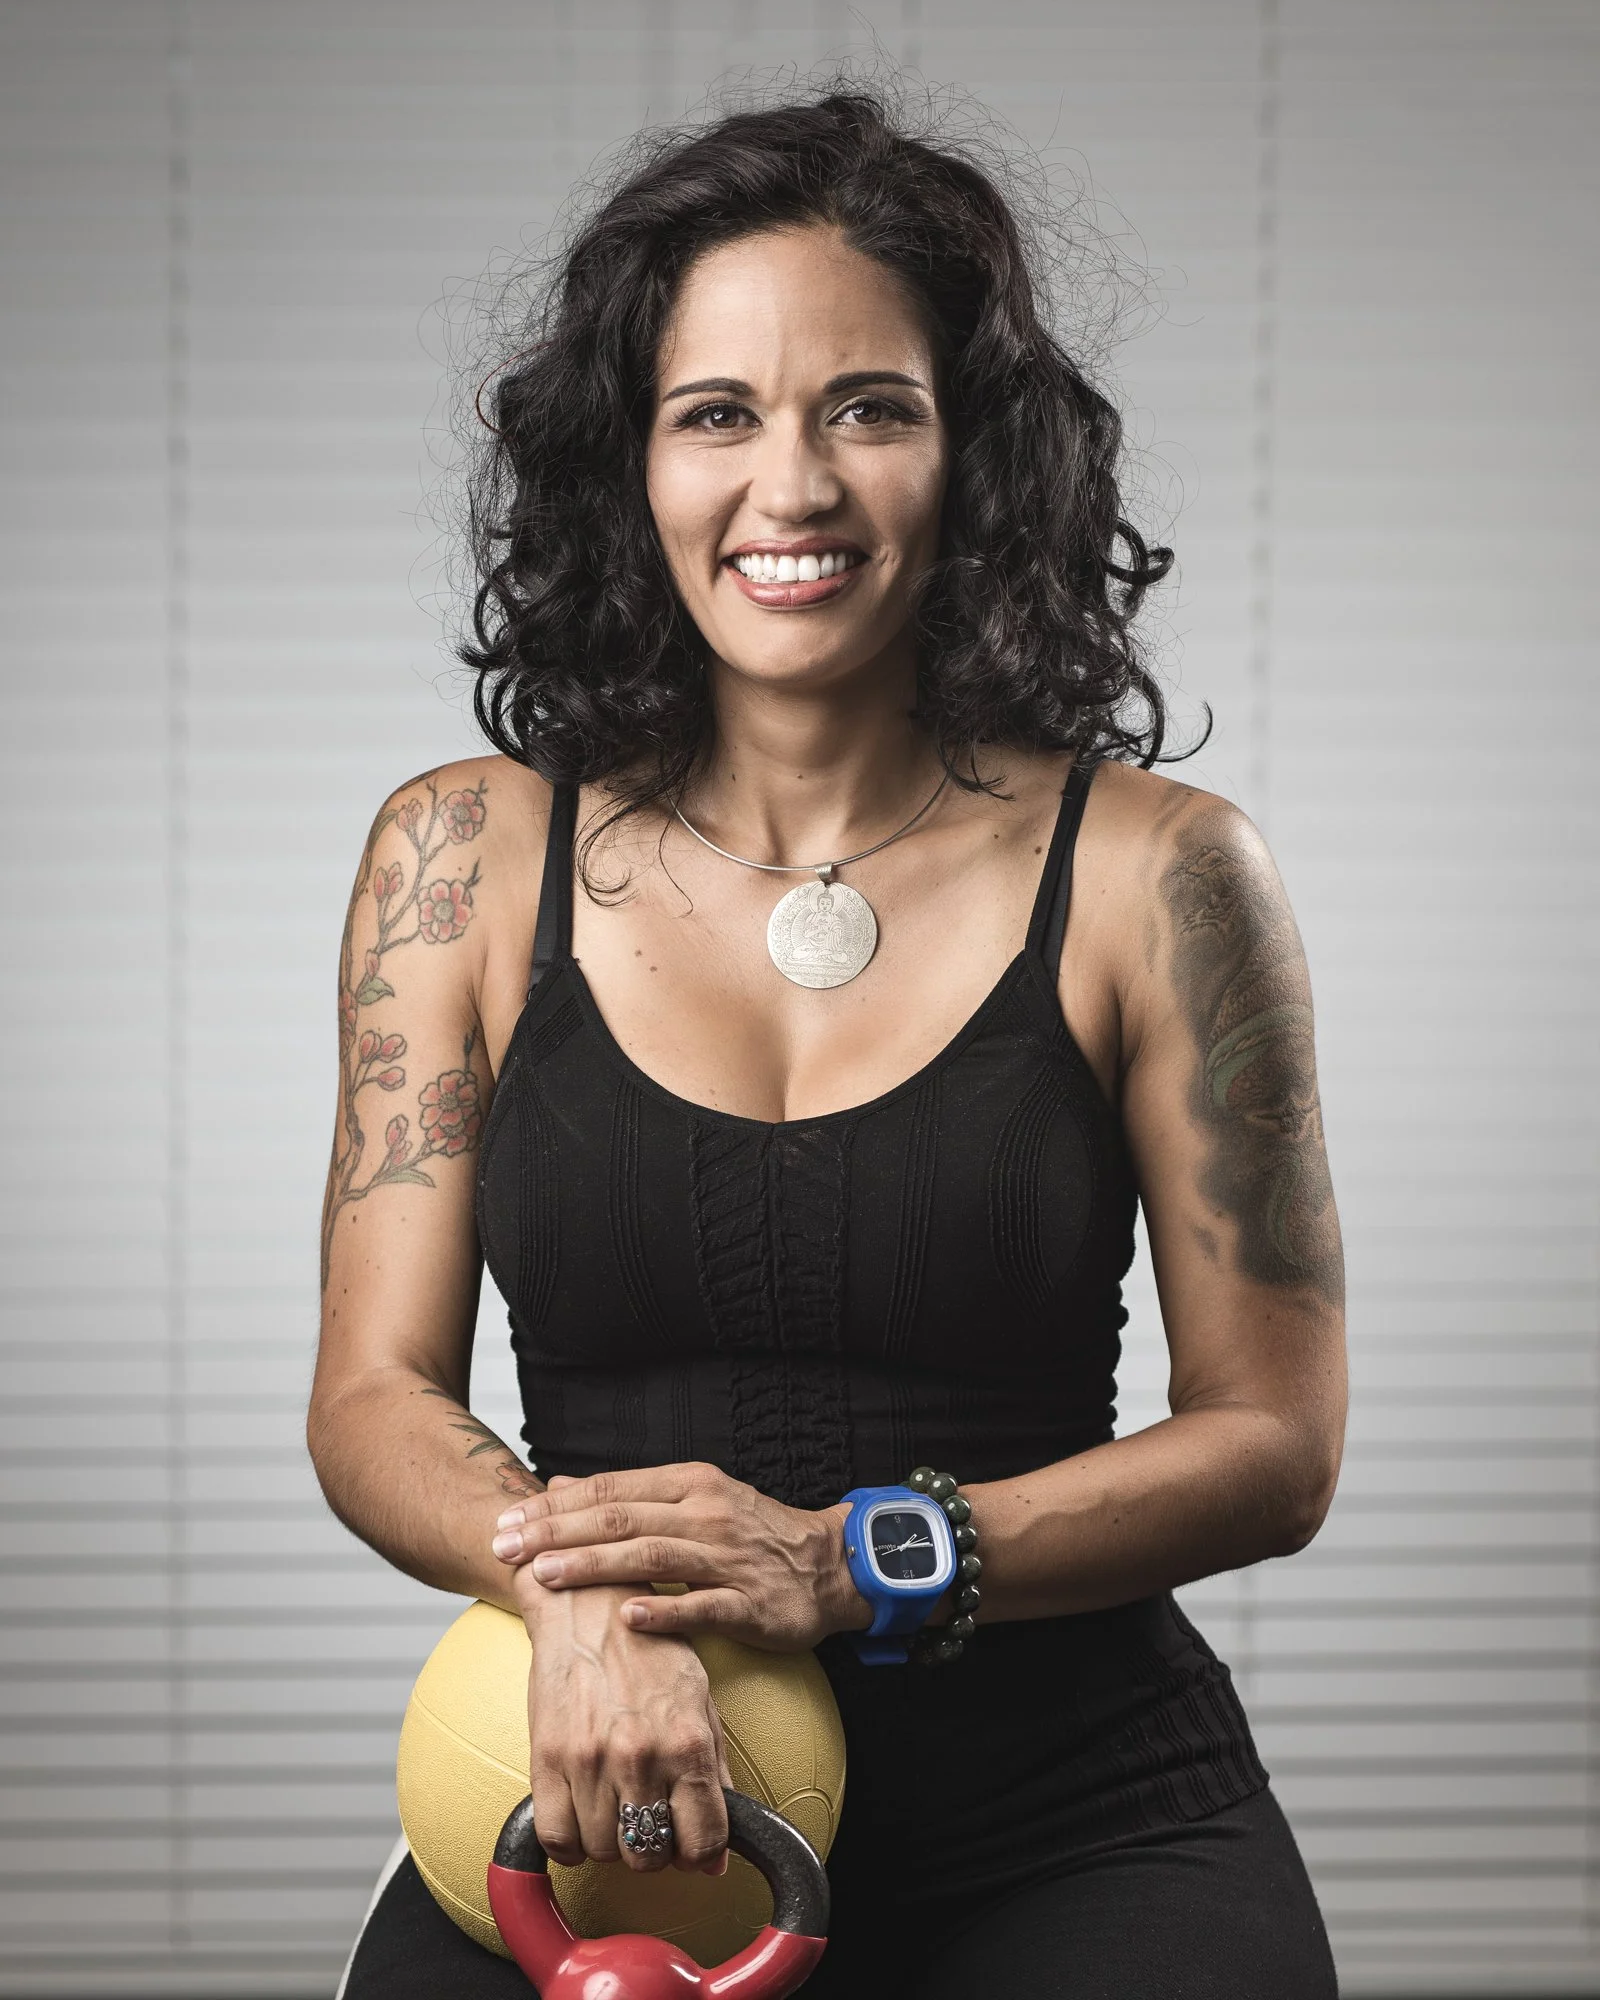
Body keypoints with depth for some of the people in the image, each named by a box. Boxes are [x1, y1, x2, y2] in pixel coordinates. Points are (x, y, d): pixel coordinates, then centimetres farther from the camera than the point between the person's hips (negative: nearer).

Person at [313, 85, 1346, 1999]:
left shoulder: (1157, 873, 3)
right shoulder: (466, 856, 8)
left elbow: (1272, 1439, 3)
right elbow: (375, 1399, 5)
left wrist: (852, 1563, -12)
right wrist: (571, 1578, -17)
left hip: (1076, 1835, 0)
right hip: (606, 1826, 1)